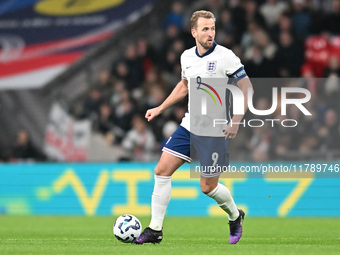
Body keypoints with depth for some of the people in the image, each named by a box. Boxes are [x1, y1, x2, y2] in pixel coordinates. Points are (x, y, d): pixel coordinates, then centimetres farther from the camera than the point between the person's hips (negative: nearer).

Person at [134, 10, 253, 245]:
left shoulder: (225, 57, -12)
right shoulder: (187, 57, 6)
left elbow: (247, 88, -10)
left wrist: (236, 121, -17)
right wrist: (160, 109, 21)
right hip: (189, 125, 6)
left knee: (208, 187, -1)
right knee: (162, 170, -3)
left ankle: (235, 217, 30)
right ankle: (155, 230, 3)